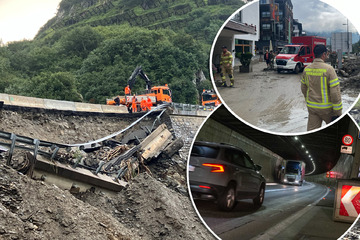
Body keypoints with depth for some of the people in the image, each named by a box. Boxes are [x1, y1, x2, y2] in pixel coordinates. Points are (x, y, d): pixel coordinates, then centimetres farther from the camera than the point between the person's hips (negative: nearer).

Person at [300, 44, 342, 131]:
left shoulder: (306, 69, 2)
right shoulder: (328, 69, -16)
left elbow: (303, 89, 14)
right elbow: (335, 92, -16)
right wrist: (338, 112, -10)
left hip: (312, 107, 5)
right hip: (326, 108, -5)